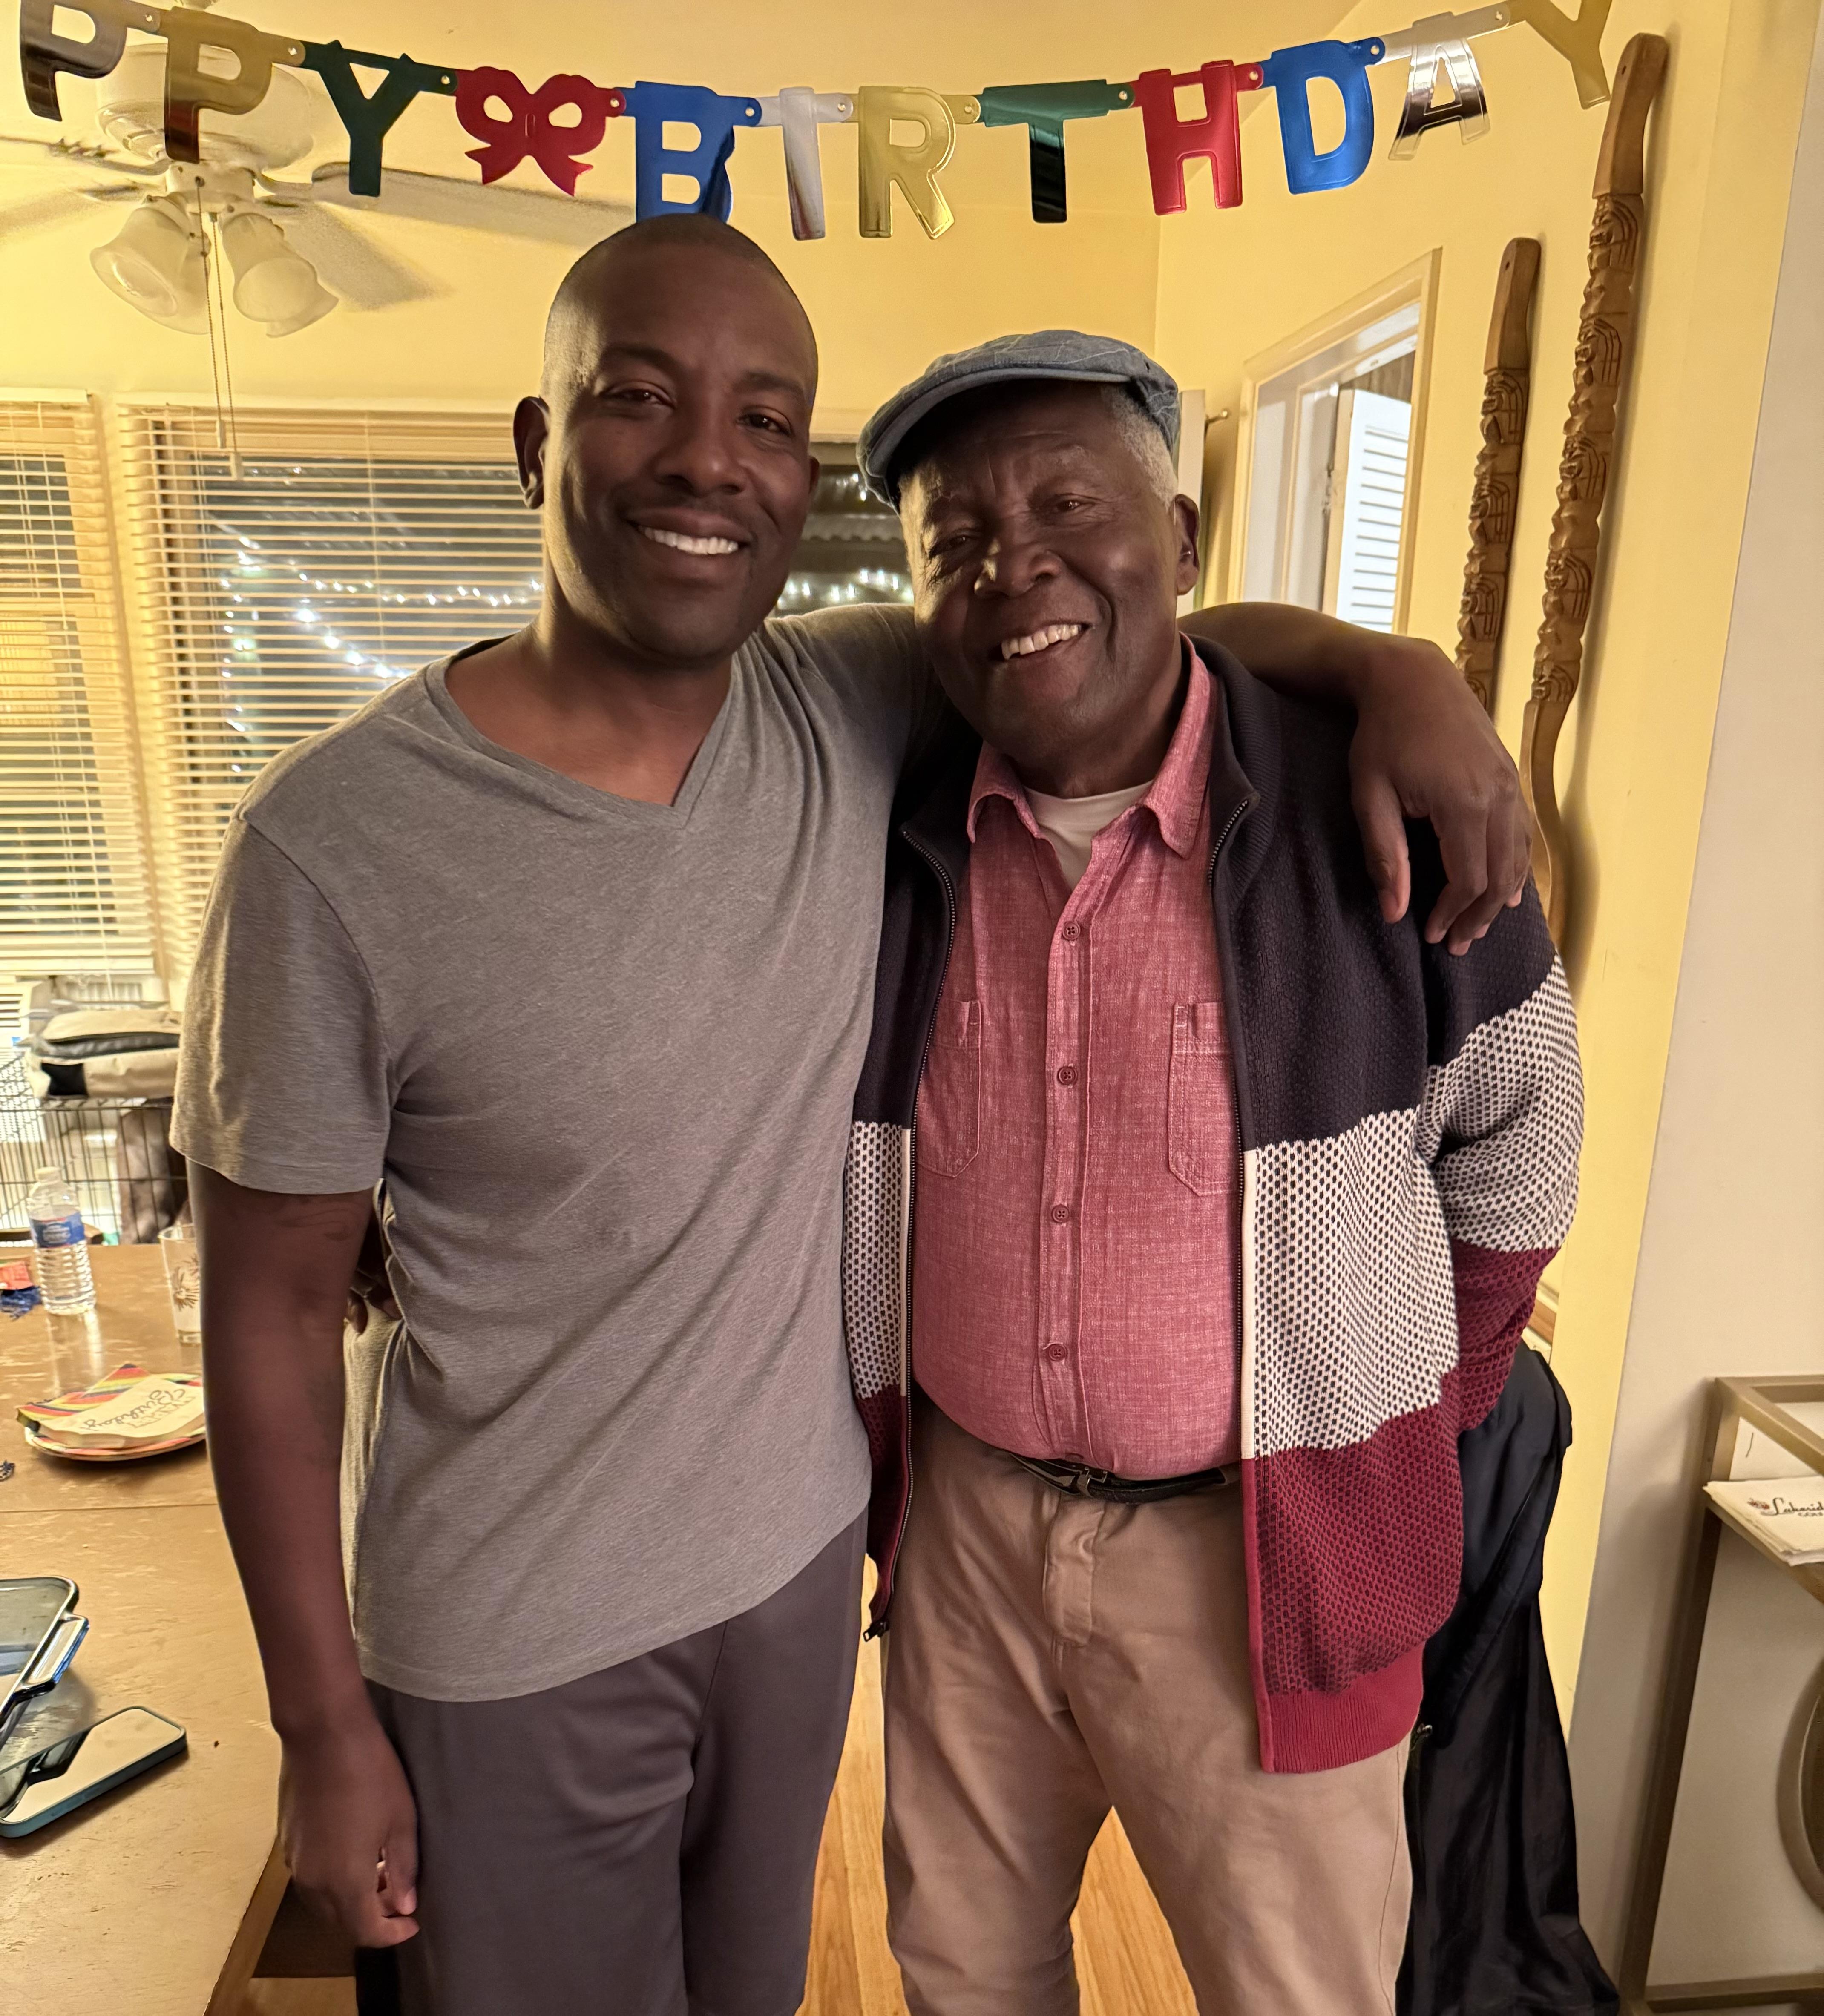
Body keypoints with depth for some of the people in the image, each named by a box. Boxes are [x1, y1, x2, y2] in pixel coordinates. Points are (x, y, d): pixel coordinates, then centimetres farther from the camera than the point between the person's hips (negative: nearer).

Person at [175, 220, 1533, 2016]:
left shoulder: (860, 713, -10)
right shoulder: (335, 844, -22)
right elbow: (272, 1308, -13)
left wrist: (1392, 669, -17)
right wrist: (324, 1723, -6)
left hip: (799, 1546, 4)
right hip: (510, 1646, -3)